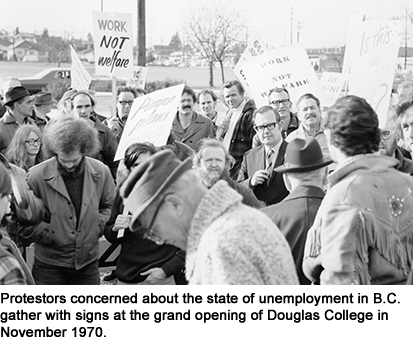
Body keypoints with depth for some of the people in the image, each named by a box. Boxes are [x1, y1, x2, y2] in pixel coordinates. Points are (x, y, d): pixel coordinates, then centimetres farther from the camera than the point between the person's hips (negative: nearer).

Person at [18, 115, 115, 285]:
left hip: (88, 263, 3)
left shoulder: (101, 172, -4)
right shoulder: (37, 176, -14)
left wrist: (99, 225, -4)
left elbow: (109, 205, 13)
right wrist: (51, 234, -14)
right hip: (49, 265, -2)